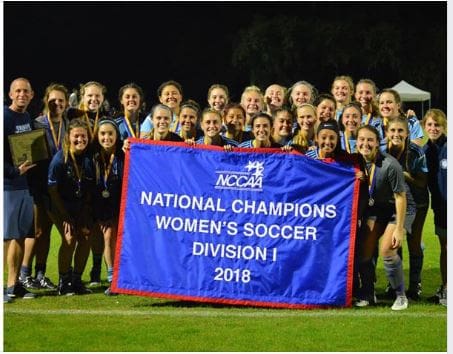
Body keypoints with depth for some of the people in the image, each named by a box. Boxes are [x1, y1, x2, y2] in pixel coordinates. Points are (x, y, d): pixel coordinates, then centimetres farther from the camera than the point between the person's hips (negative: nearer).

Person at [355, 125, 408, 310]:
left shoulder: (390, 165, -28)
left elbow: (400, 197, -23)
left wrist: (399, 229, -21)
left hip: (393, 210, -6)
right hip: (374, 209, 6)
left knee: (387, 251, -18)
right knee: (363, 252, -2)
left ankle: (401, 295, 0)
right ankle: (367, 294, 17)